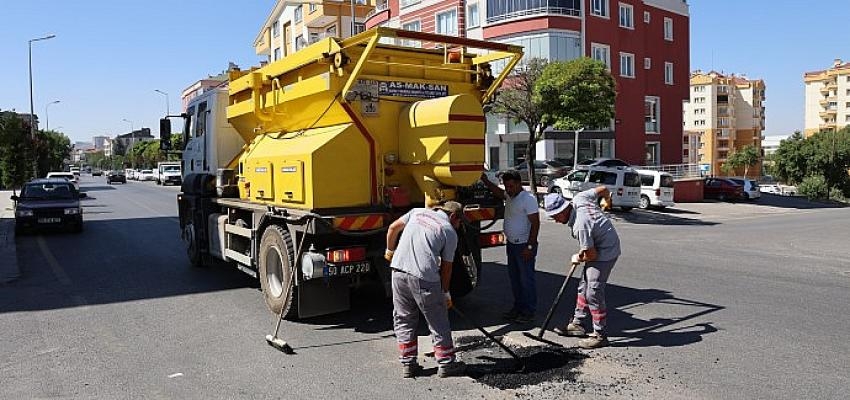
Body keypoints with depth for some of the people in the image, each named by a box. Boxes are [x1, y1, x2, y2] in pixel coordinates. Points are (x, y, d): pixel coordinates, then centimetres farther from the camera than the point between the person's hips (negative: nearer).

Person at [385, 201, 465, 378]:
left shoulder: (418, 212, 18)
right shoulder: (450, 232, 6)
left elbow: (393, 227, 17)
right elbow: (446, 267, 7)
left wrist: (390, 250, 32)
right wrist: (445, 293, 18)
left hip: (398, 270, 4)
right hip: (424, 277, -4)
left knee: (404, 320, 17)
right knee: (438, 323, 12)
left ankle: (408, 364, 23)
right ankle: (446, 364, 21)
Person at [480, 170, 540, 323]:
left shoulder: (528, 199, -17)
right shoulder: (509, 196, 9)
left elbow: (535, 223, -19)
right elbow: (498, 192, 32)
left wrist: (530, 246, -21)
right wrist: (485, 180, 21)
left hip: (524, 246, -9)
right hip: (511, 244, 9)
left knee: (526, 279, -1)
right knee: (514, 277, 15)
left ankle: (529, 312, 7)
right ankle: (518, 307, 26)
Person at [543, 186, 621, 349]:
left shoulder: (580, 226, -31)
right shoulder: (579, 198, -7)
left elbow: (591, 255, -24)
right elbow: (603, 189, 9)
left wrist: (578, 258, -2)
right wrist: (606, 202, 30)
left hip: (605, 253, -11)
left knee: (594, 293, -9)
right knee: (583, 287, 15)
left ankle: (600, 335, 1)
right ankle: (577, 324, 25)